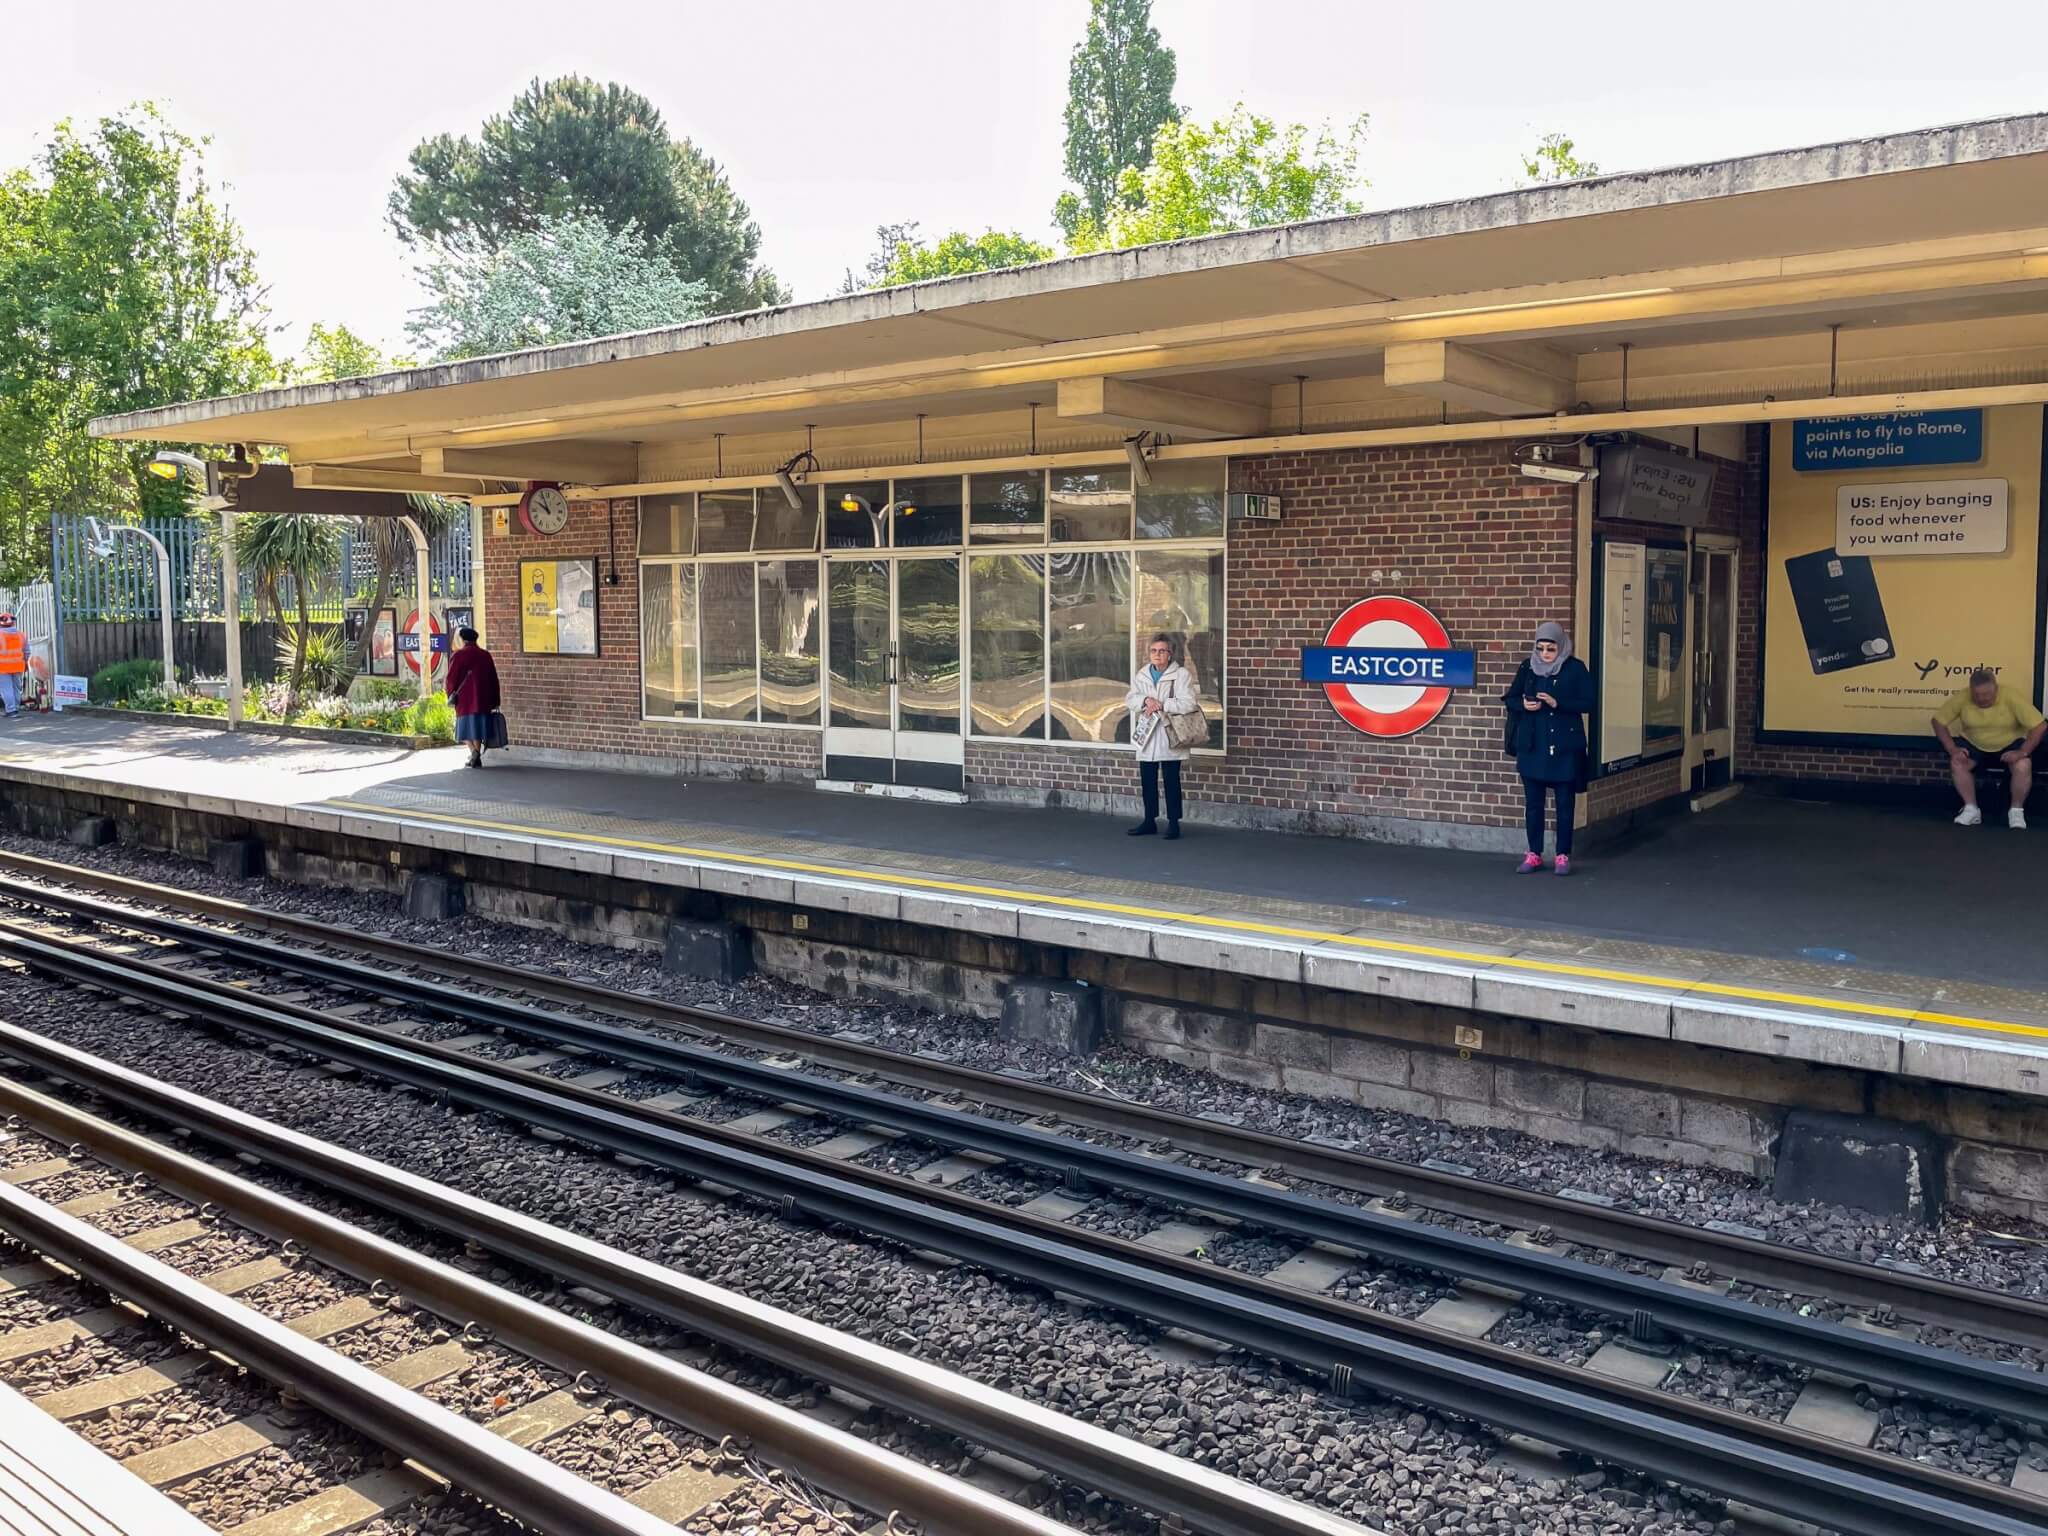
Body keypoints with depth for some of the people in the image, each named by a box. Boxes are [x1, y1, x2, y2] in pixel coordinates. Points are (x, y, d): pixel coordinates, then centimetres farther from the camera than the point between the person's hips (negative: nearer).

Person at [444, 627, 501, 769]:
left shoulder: (458, 655, -4)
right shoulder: (486, 655, 7)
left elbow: (451, 678, -5)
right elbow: (494, 679, 9)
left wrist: (451, 695, 8)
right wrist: (494, 701, 14)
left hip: (465, 698, -3)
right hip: (483, 699, 3)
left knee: (466, 725, 6)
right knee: (478, 725, 7)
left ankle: (473, 751, -16)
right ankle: (476, 758, 3)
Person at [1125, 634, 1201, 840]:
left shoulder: (1181, 675, -6)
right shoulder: (1142, 675, 10)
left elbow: (1189, 703, -17)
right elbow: (1129, 699, 3)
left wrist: (1161, 704, -17)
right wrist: (1146, 700, -17)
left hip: (1169, 737, -5)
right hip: (1147, 736, 5)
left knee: (1171, 780, 0)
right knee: (1147, 780, 11)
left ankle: (1173, 823, 9)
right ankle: (1150, 821, 23)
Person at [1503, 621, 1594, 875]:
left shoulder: (1575, 669, -4)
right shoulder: (1527, 667, 4)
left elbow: (1588, 702, -6)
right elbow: (1509, 698, 10)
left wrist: (1557, 703, -19)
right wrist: (1523, 704, -12)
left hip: (1564, 745, -3)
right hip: (1532, 745, 3)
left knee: (1564, 803, 3)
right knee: (1533, 802, 7)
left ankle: (1563, 856, 12)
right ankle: (1534, 854, 16)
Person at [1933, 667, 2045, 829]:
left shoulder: (2012, 697, -24)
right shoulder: (1962, 698, -19)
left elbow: (2039, 727, -23)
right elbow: (1938, 721, -10)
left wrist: (2022, 752, -31)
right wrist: (1952, 749, -20)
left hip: (2010, 745, -2)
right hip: (1975, 746, 2)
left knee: (2023, 767, -30)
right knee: (1956, 764, -25)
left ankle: (2016, 811, -8)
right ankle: (1971, 809, -9)